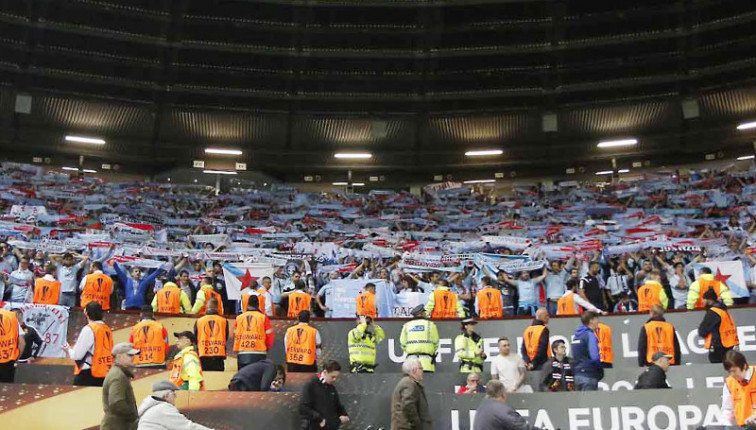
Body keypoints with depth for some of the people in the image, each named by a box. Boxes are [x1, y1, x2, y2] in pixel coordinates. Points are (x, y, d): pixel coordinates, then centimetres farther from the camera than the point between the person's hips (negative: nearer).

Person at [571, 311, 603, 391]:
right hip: (588, 376, -8)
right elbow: (594, 357, -19)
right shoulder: (589, 335, -12)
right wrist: (601, 371, -4)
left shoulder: (577, 335, 13)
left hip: (578, 375, 8)